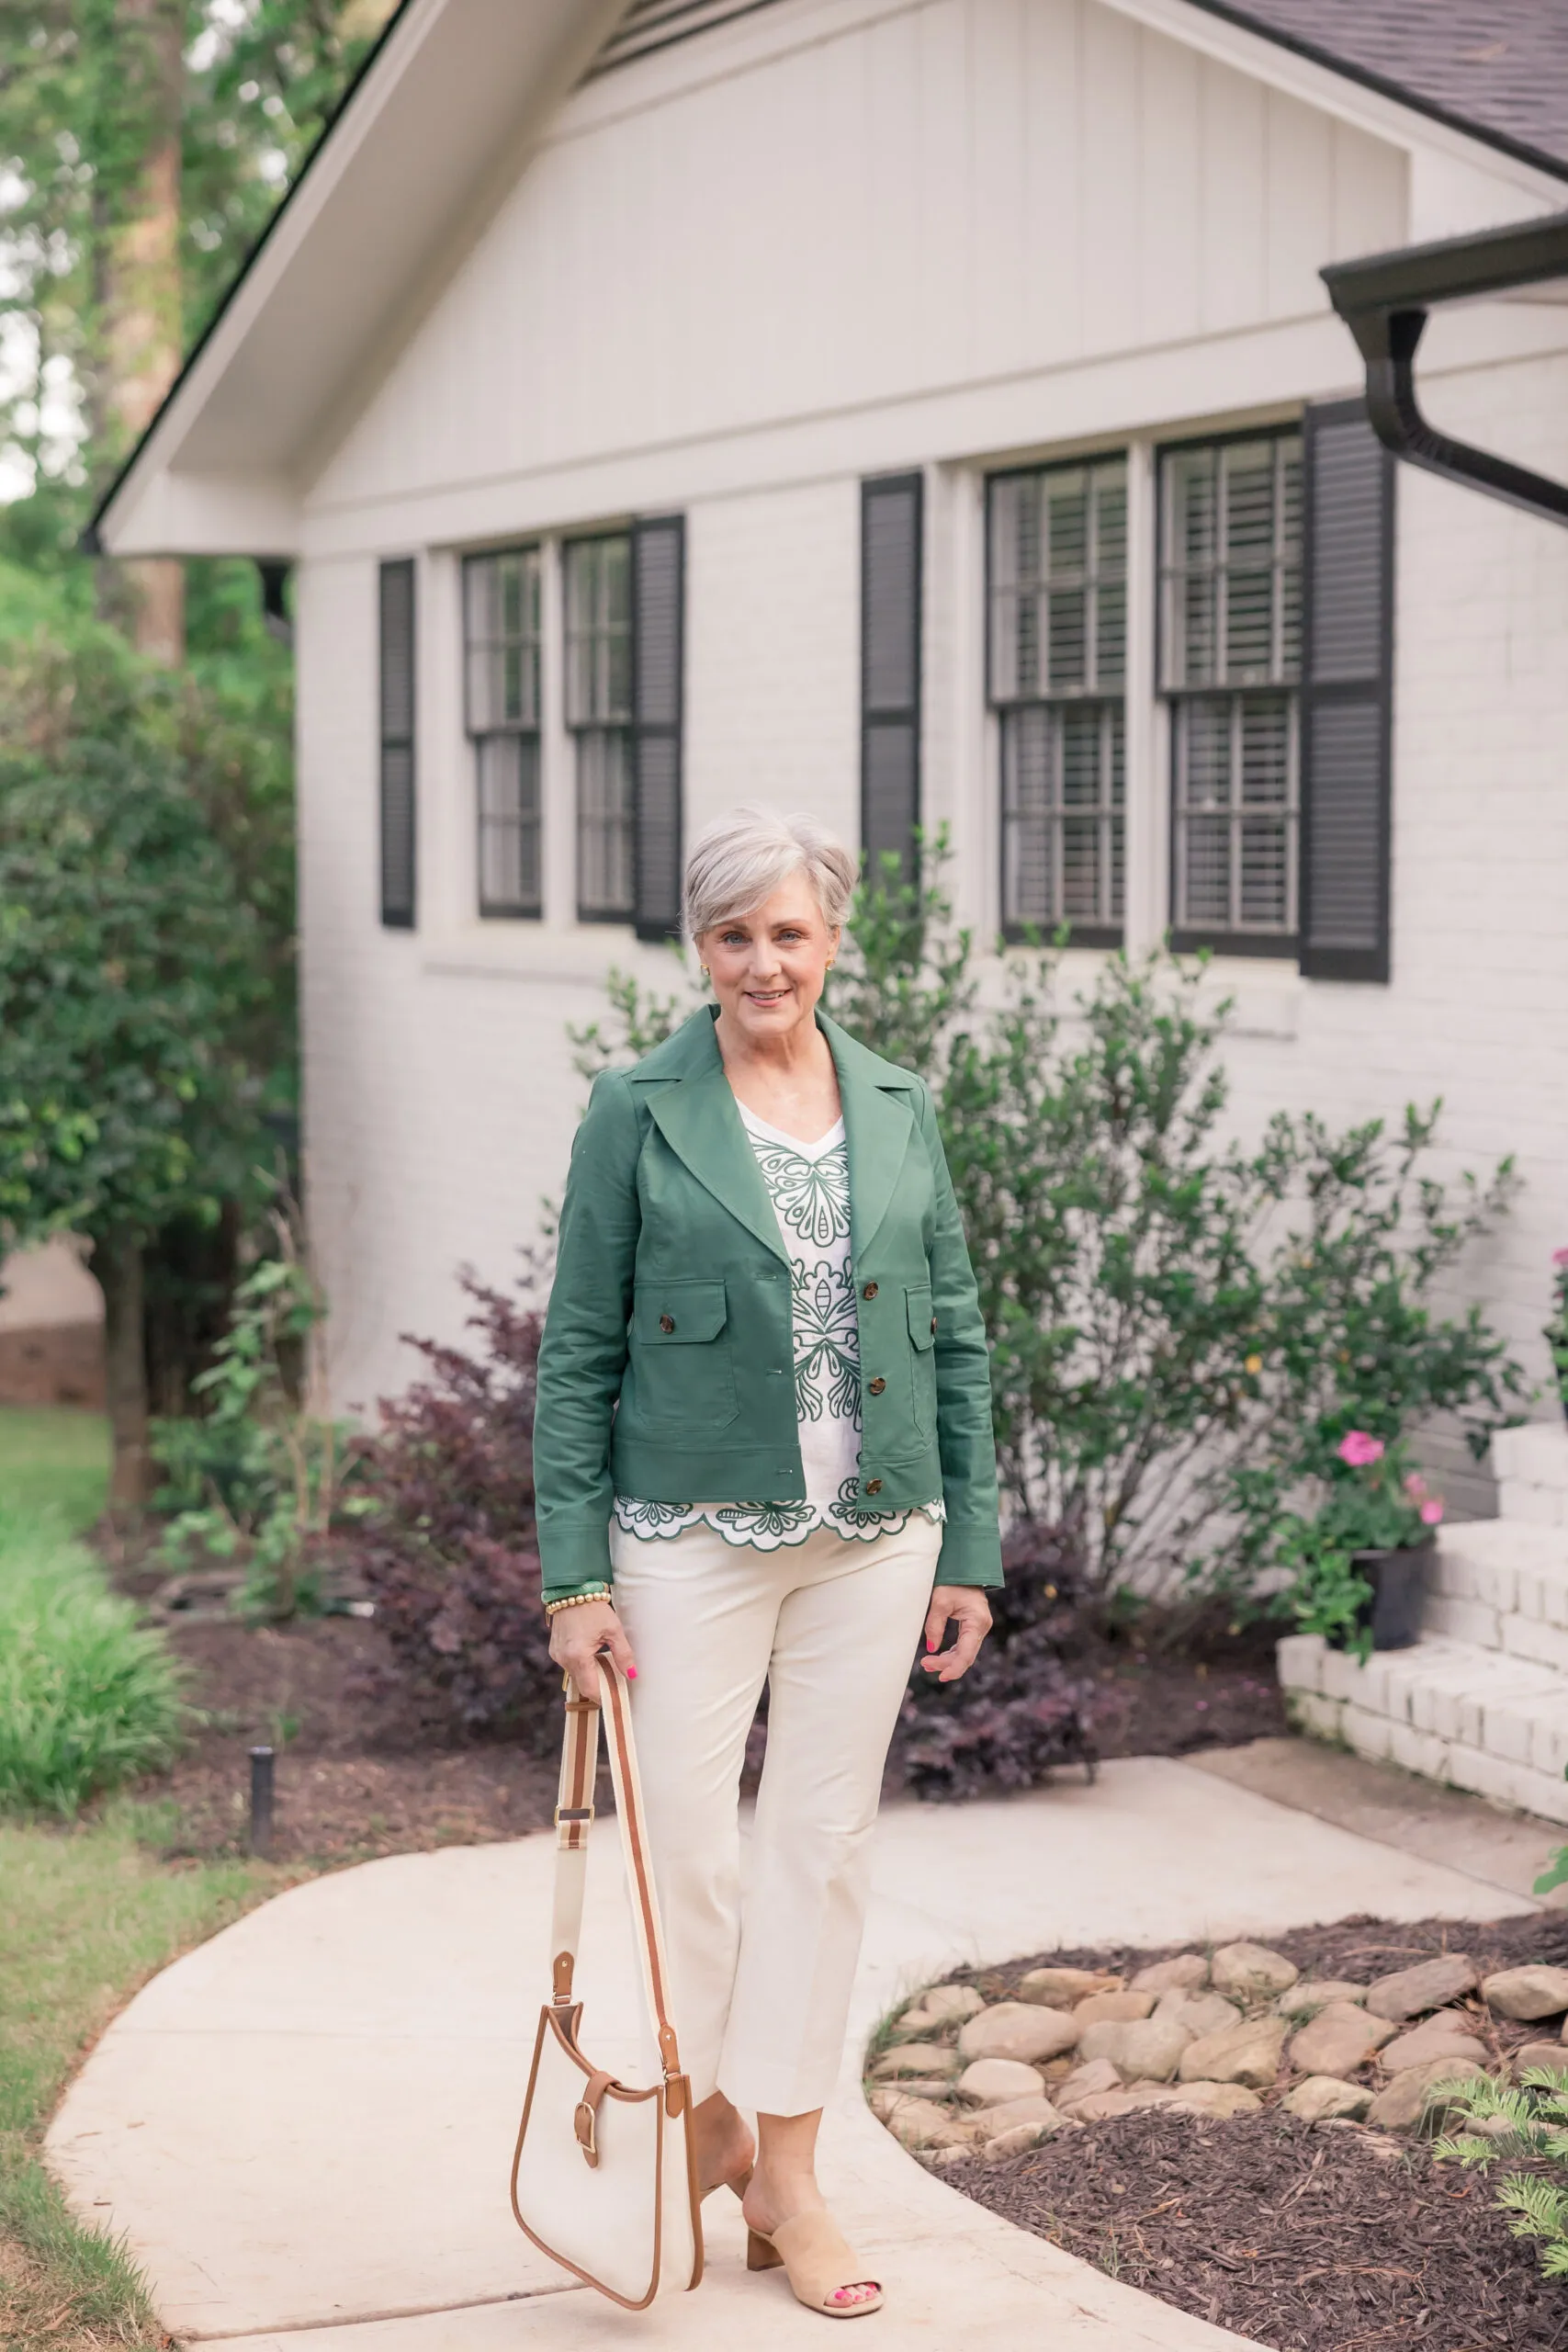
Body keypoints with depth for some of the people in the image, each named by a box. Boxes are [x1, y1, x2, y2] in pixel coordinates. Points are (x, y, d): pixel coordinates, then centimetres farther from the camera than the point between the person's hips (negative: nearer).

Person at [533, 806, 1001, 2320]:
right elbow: (578, 1353, -3)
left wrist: (969, 1550, 6)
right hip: (694, 1536, -3)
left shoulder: (897, 1110, 7)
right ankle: (708, 2120, 25)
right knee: (686, 1841, 1)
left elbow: (956, 1339, 10)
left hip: (872, 1539, 3)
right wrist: (573, 1576, -8)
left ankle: (787, 2172, 17)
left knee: (824, 1845, 7)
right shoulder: (639, 1114, -3)